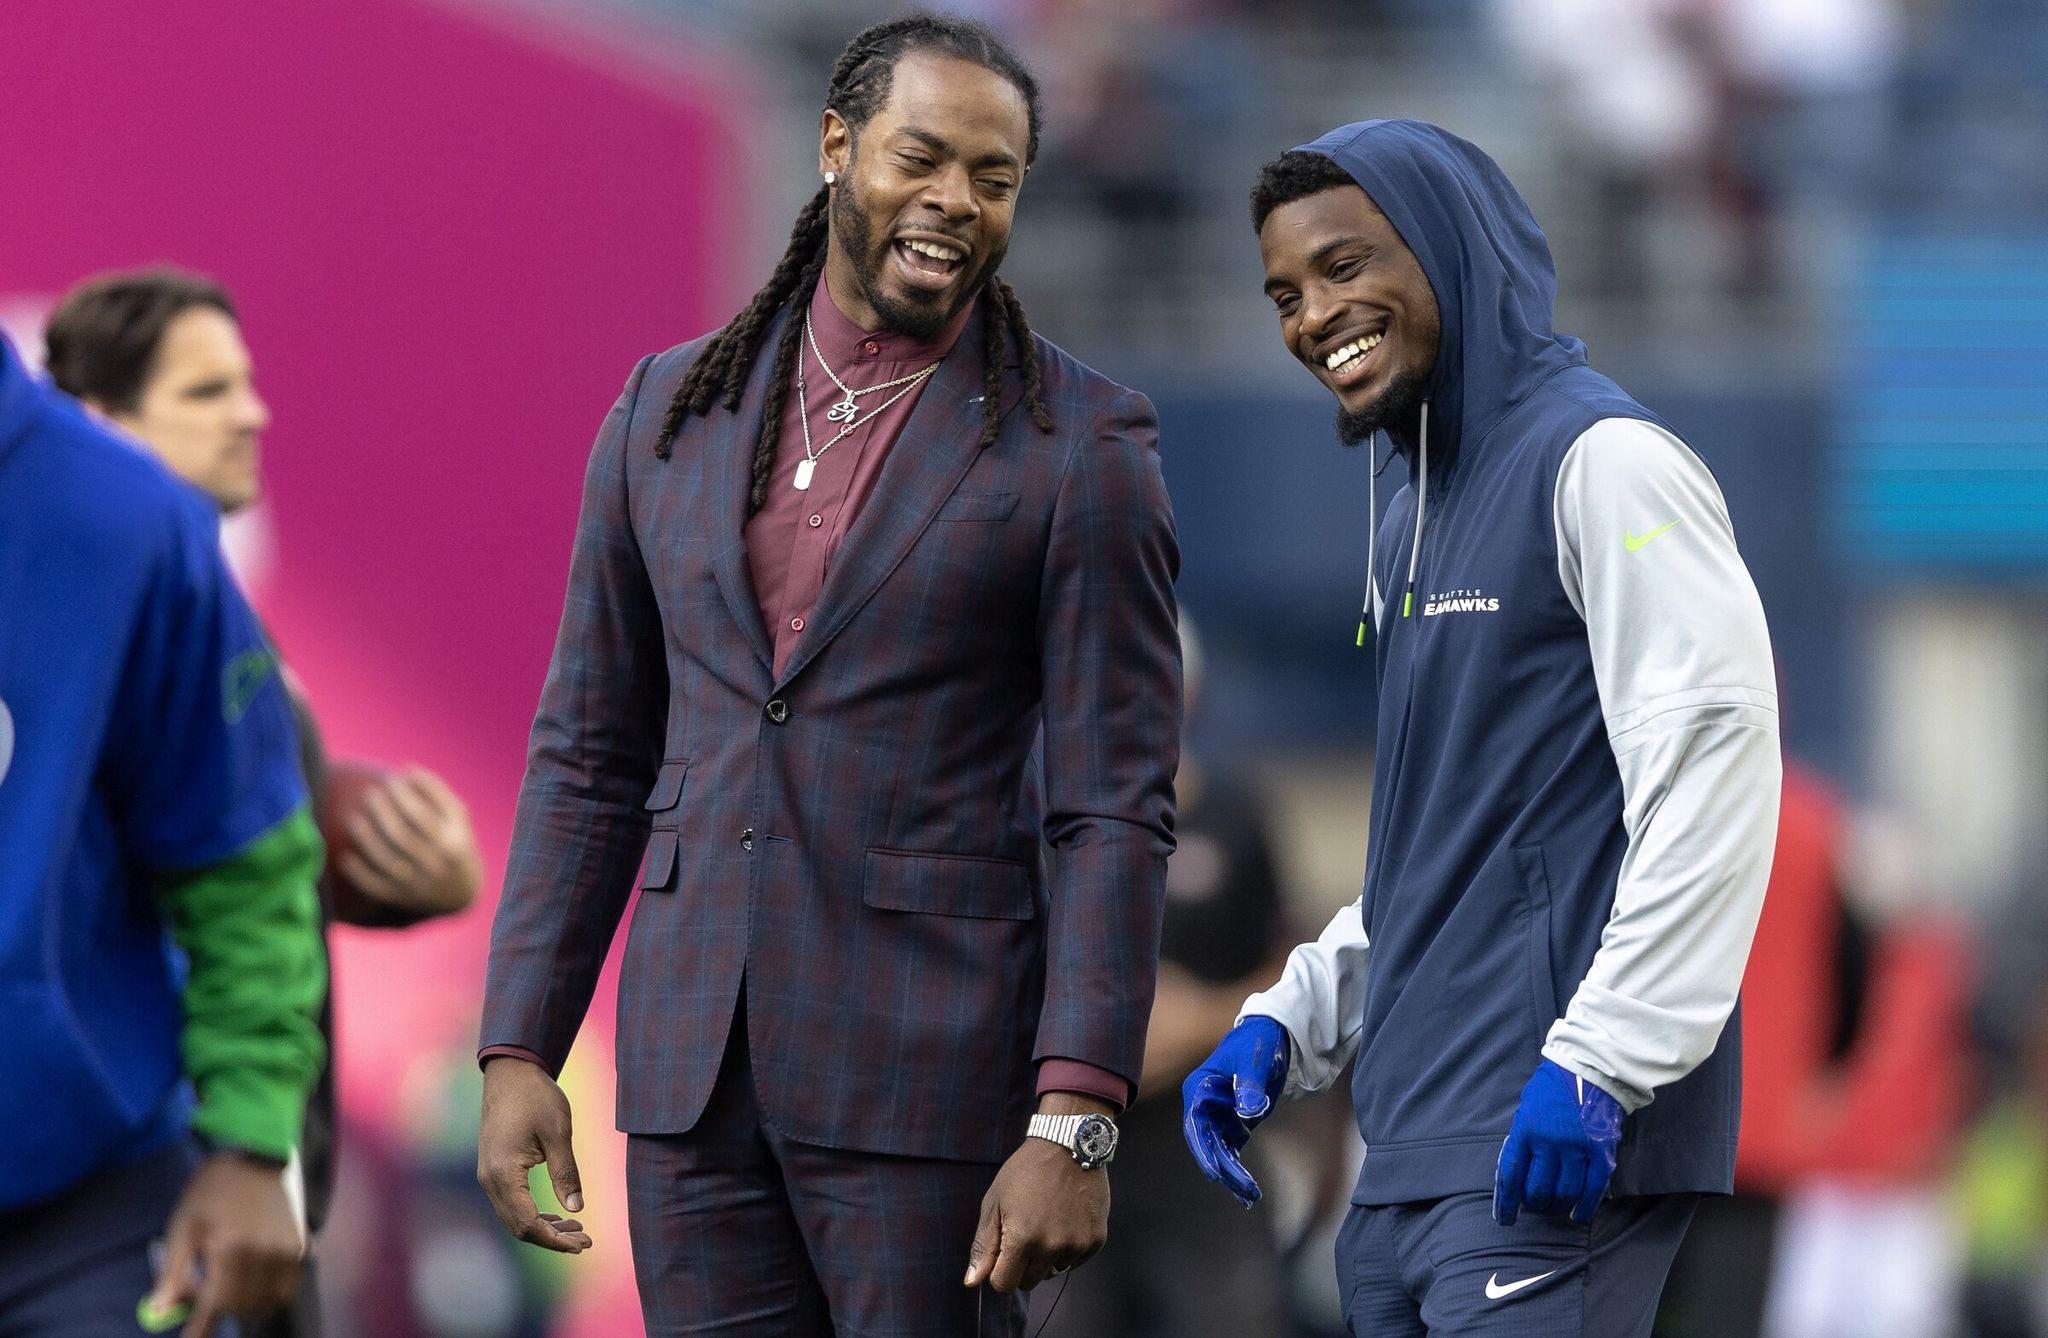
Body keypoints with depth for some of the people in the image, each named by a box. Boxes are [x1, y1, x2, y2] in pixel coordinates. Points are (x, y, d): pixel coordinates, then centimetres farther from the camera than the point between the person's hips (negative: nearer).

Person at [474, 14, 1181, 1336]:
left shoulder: (1080, 446, -2)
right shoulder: (672, 411, 11)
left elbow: (1116, 805, -6)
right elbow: (587, 755, 14)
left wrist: (1074, 1121, -15)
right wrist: (517, 1051, 5)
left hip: (932, 1073, -4)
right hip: (694, 1075, 4)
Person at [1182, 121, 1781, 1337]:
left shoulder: (1601, 462, -8)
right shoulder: (1416, 523, 21)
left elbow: (1712, 770, -18)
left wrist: (1598, 1066, -23)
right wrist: (1289, 1023, 15)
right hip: (1411, 1157, 9)